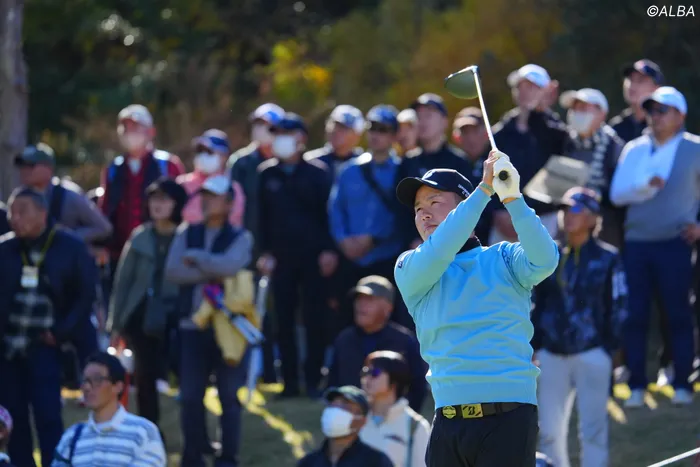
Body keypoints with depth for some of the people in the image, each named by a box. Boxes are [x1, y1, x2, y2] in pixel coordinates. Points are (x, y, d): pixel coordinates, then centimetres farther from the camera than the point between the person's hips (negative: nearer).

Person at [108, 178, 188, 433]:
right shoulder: (140, 238, 4)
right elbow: (123, 281, 8)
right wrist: (115, 323, 6)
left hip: (176, 317, -2)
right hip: (143, 318, 3)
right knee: (145, 378, 5)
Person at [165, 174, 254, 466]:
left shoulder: (240, 238, 1)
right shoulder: (187, 234, 10)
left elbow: (230, 265, -20)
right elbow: (172, 271, -5)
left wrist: (195, 258, -8)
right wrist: (211, 272, -12)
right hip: (193, 326, 3)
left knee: (230, 395, 1)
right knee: (190, 396, 4)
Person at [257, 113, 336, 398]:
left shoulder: (317, 172, 0)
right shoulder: (267, 174, 9)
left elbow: (328, 212, -1)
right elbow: (262, 216, 10)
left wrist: (329, 250, -8)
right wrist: (264, 252, 2)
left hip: (312, 256, -3)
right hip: (281, 257, 3)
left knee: (314, 318, -3)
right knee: (284, 320, 1)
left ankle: (313, 378, 2)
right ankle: (290, 380, 5)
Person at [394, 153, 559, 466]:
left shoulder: (502, 260, 8)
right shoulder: (410, 269, 12)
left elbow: (544, 261, -11)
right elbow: (436, 254, -9)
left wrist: (512, 198, -24)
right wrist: (483, 189, -13)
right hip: (448, 422, 3)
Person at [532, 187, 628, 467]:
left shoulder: (607, 258, -3)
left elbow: (618, 308, -1)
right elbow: (536, 305, 13)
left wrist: (610, 348, -6)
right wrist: (534, 347, 7)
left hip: (591, 355, -4)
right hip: (552, 354, 4)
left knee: (592, 430, -5)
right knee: (549, 430, 7)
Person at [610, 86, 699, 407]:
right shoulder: (634, 150, 11)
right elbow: (616, 193, 1)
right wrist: (647, 186, -16)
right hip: (636, 243, 3)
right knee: (635, 315, 0)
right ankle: (636, 386, 5)